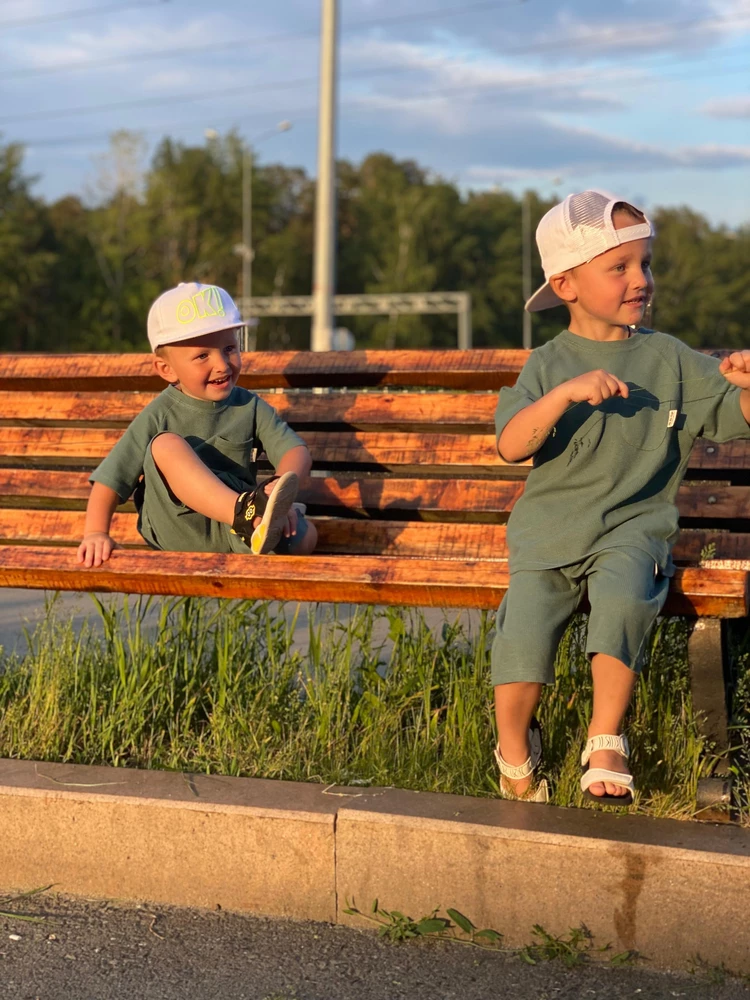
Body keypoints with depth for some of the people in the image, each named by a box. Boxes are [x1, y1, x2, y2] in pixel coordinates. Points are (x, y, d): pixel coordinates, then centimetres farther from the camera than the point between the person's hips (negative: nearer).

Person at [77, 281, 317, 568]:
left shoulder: (250, 407, 5)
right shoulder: (159, 416, -1)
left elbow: (296, 451, -5)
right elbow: (109, 478, -3)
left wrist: (281, 492, -26)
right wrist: (96, 533, -16)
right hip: (174, 530, -2)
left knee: (305, 535, -20)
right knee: (166, 444, -28)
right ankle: (246, 514, -42)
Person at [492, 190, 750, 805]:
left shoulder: (670, 359, 9)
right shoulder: (548, 365, 5)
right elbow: (511, 446, -10)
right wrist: (568, 392, -24)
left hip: (634, 527, 0)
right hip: (550, 530, 0)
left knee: (624, 596, -33)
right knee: (524, 631, -20)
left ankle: (606, 739, -15)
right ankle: (515, 749, 10)